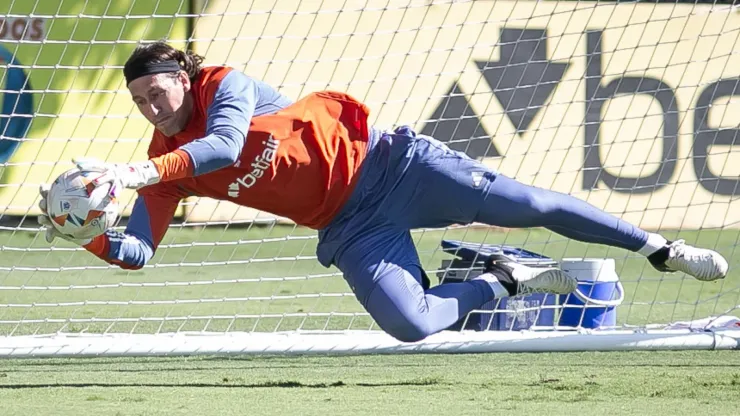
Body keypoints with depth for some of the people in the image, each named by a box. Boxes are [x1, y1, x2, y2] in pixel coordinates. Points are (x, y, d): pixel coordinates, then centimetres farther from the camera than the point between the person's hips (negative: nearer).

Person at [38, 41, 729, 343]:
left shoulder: (226, 86, -14)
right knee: (410, 324, -21)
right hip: (350, 228, 4)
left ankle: (659, 249, 13)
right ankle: (504, 282, 9)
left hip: (381, 163, -4)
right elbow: (135, 250, -5)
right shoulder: (166, 167, 0)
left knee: (528, 205, -6)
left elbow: (224, 144, -35)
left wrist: (141, 173, -43)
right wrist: (82, 232, -25)